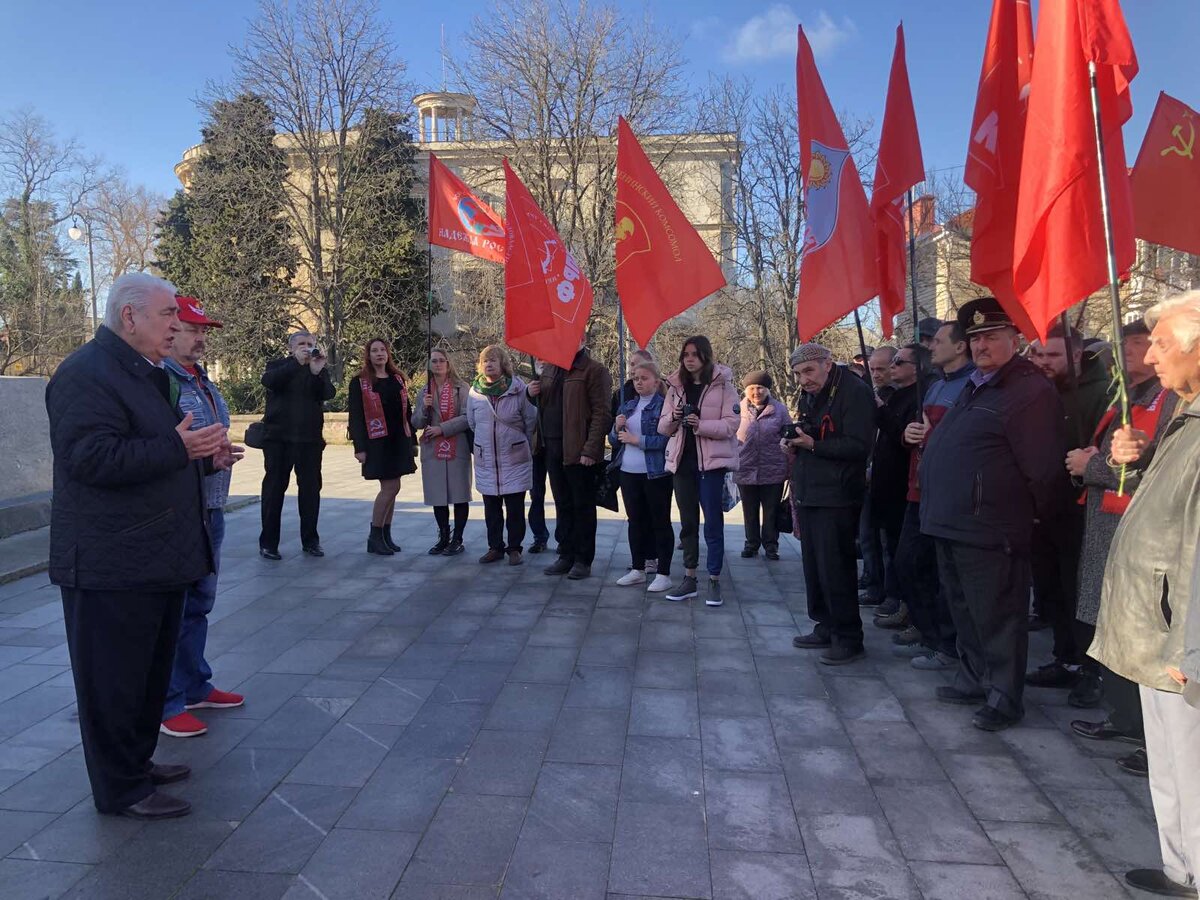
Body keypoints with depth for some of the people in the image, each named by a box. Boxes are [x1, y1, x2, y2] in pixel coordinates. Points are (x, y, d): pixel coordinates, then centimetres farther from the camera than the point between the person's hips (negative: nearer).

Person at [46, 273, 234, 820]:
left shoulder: (146, 374, 18)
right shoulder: (87, 374, -15)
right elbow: (89, 458, -26)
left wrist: (205, 458, 13)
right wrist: (177, 448, -28)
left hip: (157, 559, 10)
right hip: (112, 566, -10)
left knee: (152, 671, 20)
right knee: (113, 679, 3)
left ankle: (137, 761, 35)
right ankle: (122, 790, 15)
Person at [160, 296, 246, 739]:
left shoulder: (203, 382, 15)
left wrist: (221, 450, 11)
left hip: (210, 511, 9)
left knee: (199, 603, 19)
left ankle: (194, 686, 34)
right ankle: (166, 703, 14)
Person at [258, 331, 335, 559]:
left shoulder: (320, 370, 12)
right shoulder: (278, 366, 8)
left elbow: (328, 394, -6)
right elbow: (269, 381, -15)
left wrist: (317, 372, -23)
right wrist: (297, 363, -23)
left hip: (310, 439, 2)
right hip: (278, 438, -2)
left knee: (311, 489, 4)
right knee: (274, 488, 0)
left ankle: (310, 540, 15)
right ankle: (268, 542, 6)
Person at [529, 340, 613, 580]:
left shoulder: (594, 371, -8)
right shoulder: (549, 369, 14)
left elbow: (602, 413, -13)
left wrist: (590, 449, -20)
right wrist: (533, 394, 4)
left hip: (577, 450, -7)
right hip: (552, 447, 7)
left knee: (583, 506, 3)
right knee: (562, 505, 14)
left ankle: (583, 560, 12)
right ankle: (566, 555, 24)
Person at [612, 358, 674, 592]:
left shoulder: (664, 405, -8)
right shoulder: (627, 406, 13)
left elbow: (666, 439, -19)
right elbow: (614, 439, 17)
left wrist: (636, 439, -16)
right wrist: (617, 428, -4)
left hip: (656, 473, -7)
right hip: (629, 472, 7)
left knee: (660, 522, 2)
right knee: (635, 520, 14)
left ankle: (663, 573, 8)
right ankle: (638, 568, 25)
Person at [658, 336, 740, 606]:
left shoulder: (723, 385, -4)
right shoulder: (675, 386, 9)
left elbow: (730, 425, -11)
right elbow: (663, 428, 9)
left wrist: (700, 425, -24)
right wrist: (674, 417, -12)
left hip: (711, 461, -5)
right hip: (683, 461, 5)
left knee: (713, 523, -1)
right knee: (687, 522, 12)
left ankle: (714, 581, 8)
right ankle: (689, 578, 21)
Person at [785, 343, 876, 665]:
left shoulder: (854, 392, -12)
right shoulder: (807, 396, 15)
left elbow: (858, 446, -19)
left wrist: (814, 444, -25)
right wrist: (791, 440, 3)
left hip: (836, 497, -9)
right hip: (808, 494, 9)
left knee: (834, 568, -6)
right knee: (813, 566, 12)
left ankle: (849, 638, 6)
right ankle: (826, 628, 24)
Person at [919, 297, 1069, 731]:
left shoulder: (1031, 391, -14)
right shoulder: (975, 386, 17)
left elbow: (1045, 467, -15)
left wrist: (1030, 513, -6)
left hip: (988, 532, -10)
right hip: (951, 525, 10)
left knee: (996, 616, 1)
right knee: (965, 611, 20)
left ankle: (1004, 697, 14)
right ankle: (974, 679, 34)